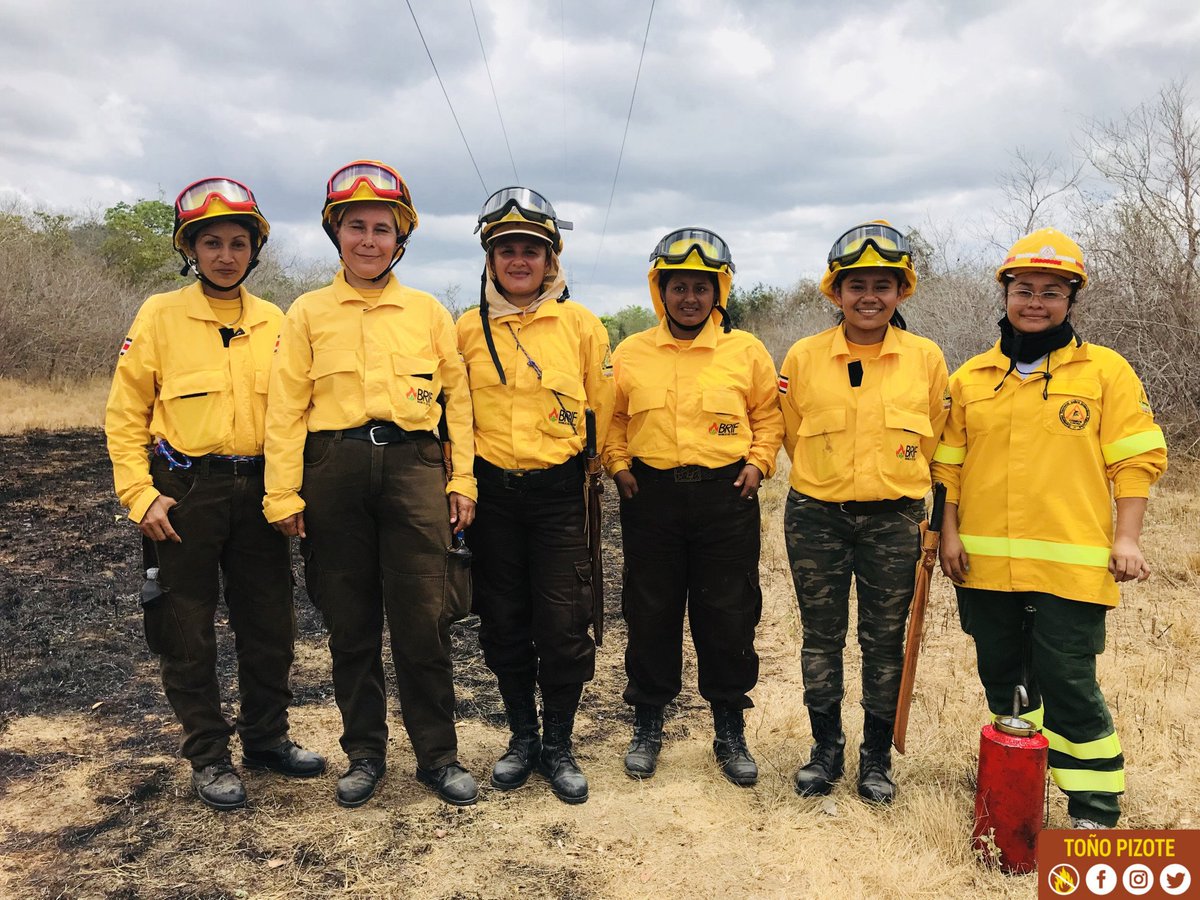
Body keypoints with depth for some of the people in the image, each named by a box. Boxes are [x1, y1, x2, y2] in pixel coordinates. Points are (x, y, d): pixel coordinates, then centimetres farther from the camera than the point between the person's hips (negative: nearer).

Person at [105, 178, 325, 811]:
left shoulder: (275, 324, 7)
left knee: (271, 626, 10)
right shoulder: (160, 315, -1)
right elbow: (125, 415, -2)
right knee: (188, 634, 6)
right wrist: (140, 494, -10)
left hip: (258, 490, 3)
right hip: (184, 492, -3)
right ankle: (208, 757, 22)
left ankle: (266, 737, 30)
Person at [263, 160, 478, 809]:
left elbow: (457, 399, 9)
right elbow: (286, 407, 4)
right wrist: (283, 494, -2)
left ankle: (438, 755, 15)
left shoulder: (429, 312, 10)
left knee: (424, 623, -1)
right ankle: (364, 753, 25)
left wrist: (462, 481, 3)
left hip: (414, 468, 0)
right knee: (350, 624, 8)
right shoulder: (308, 312, 9)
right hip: (334, 472, 1)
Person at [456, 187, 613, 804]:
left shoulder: (580, 324, 1)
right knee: (503, 625, 11)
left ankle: (559, 745, 21)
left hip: (560, 492, -1)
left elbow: (603, 407, 7)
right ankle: (522, 736, 30)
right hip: (491, 493, 2)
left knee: (564, 626, 1)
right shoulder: (468, 328, 3)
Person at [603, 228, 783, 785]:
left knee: (729, 617, 6)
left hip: (726, 496, 0)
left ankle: (730, 730, 23)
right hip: (650, 496, 1)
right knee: (650, 615, 8)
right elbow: (611, 417, 15)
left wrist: (758, 462, -1)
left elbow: (768, 414, 13)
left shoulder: (746, 351, 4)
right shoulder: (630, 353, 6)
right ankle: (648, 724, 26)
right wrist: (617, 463, 1)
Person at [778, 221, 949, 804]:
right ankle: (826, 747, 29)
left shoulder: (926, 358, -1)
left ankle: (877, 756, 27)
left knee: (885, 642, 10)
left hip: (893, 521, 0)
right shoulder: (803, 357, -3)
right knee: (821, 637, 10)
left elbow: (933, 440, 11)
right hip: (816, 520, 0)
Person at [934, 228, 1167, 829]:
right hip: (985, 562, 4)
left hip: (1071, 564, -3)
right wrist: (949, 532, 3)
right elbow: (950, 463, 10)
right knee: (1002, 678, 15)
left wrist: (1126, 537, -7)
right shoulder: (972, 377, 8)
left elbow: (1135, 460, -1)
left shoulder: (1105, 369, 1)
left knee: (1068, 684, -1)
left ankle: (1095, 810, 15)